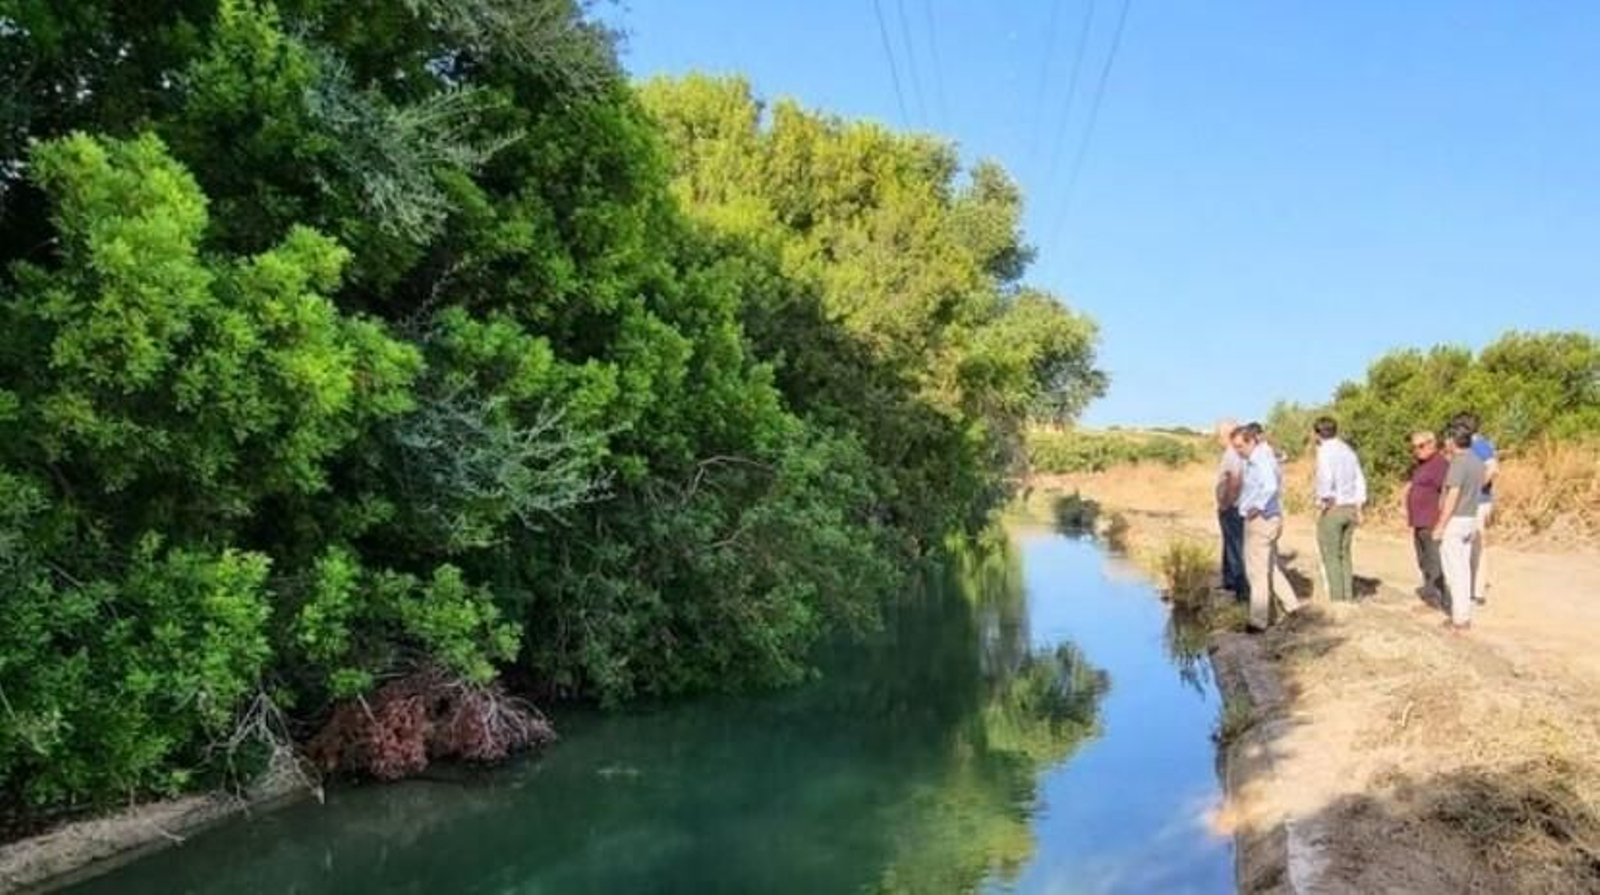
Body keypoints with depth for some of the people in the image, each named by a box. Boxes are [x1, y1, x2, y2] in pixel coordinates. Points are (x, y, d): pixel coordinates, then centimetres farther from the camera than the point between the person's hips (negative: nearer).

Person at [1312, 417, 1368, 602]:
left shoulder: (1325, 451, -10)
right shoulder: (1349, 451, 13)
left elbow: (1326, 478, -23)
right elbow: (1360, 480, 14)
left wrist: (1322, 502, -12)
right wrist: (1358, 506, 15)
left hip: (1332, 508, -7)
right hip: (1350, 508, 7)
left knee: (1331, 555, -1)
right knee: (1344, 554, 14)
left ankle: (1337, 598, -2)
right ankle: (1348, 596, 15)